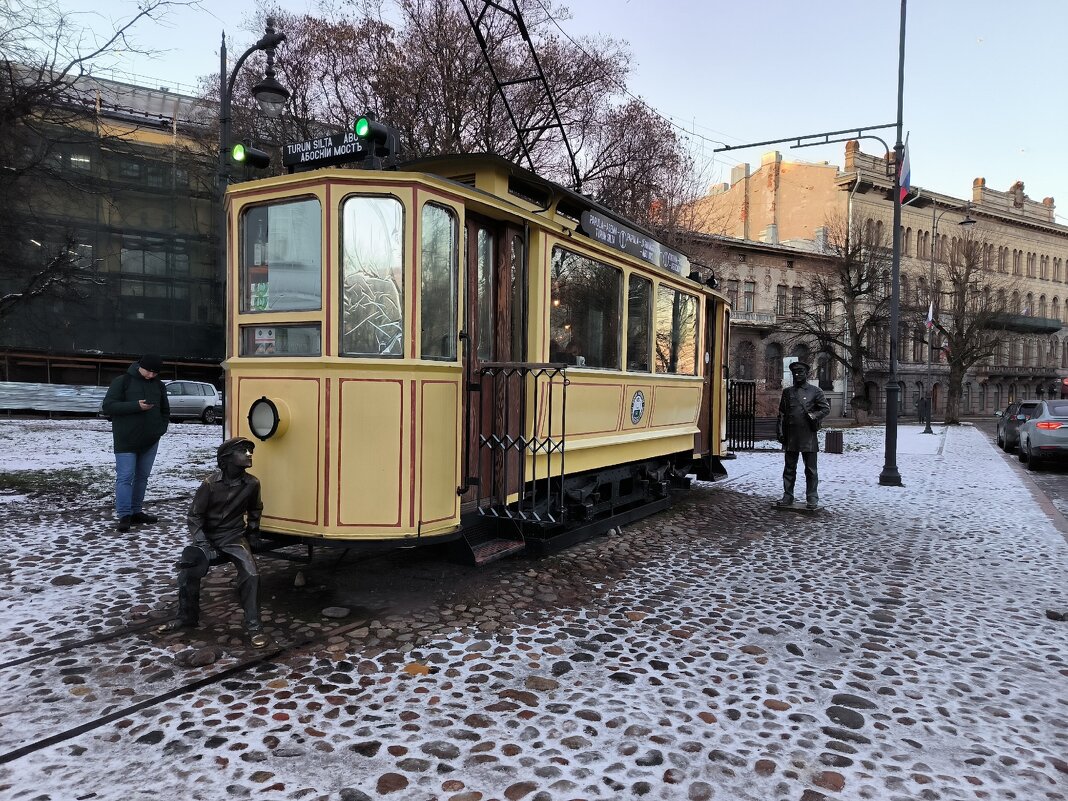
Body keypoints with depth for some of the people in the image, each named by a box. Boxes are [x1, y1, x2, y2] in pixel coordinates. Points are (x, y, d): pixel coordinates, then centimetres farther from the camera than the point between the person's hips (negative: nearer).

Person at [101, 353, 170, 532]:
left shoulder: (158, 385, 10)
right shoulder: (122, 381, -4)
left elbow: (165, 410, 23)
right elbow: (107, 406, -11)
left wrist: (161, 428, 8)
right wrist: (136, 405, -20)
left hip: (150, 441, 5)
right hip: (126, 441, -5)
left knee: (142, 477, 11)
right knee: (125, 477, -7)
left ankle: (136, 512, 20)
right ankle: (124, 516, -5)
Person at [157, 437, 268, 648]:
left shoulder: (252, 484, -6)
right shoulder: (210, 484, -12)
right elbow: (194, 516, -4)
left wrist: (252, 528, 12)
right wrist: (203, 544, -13)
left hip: (235, 538, 0)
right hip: (208, 538, 0)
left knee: (251, 574, -23)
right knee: (188, 571, -19)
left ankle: (253, 625, -13)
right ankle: (187, 617, 9)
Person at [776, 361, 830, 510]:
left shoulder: (815, 391, 2)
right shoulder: (787, 392, 11)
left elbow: (826, 409, 2)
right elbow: (781, 414, 11)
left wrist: (813, 416, -11)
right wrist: (779, 432, 4)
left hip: (808, 437, -3)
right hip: (791, 437, 3)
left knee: (811, 469, 3)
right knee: (789, 468, 8)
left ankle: (812, 499, 9)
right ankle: (787, 497, 15)